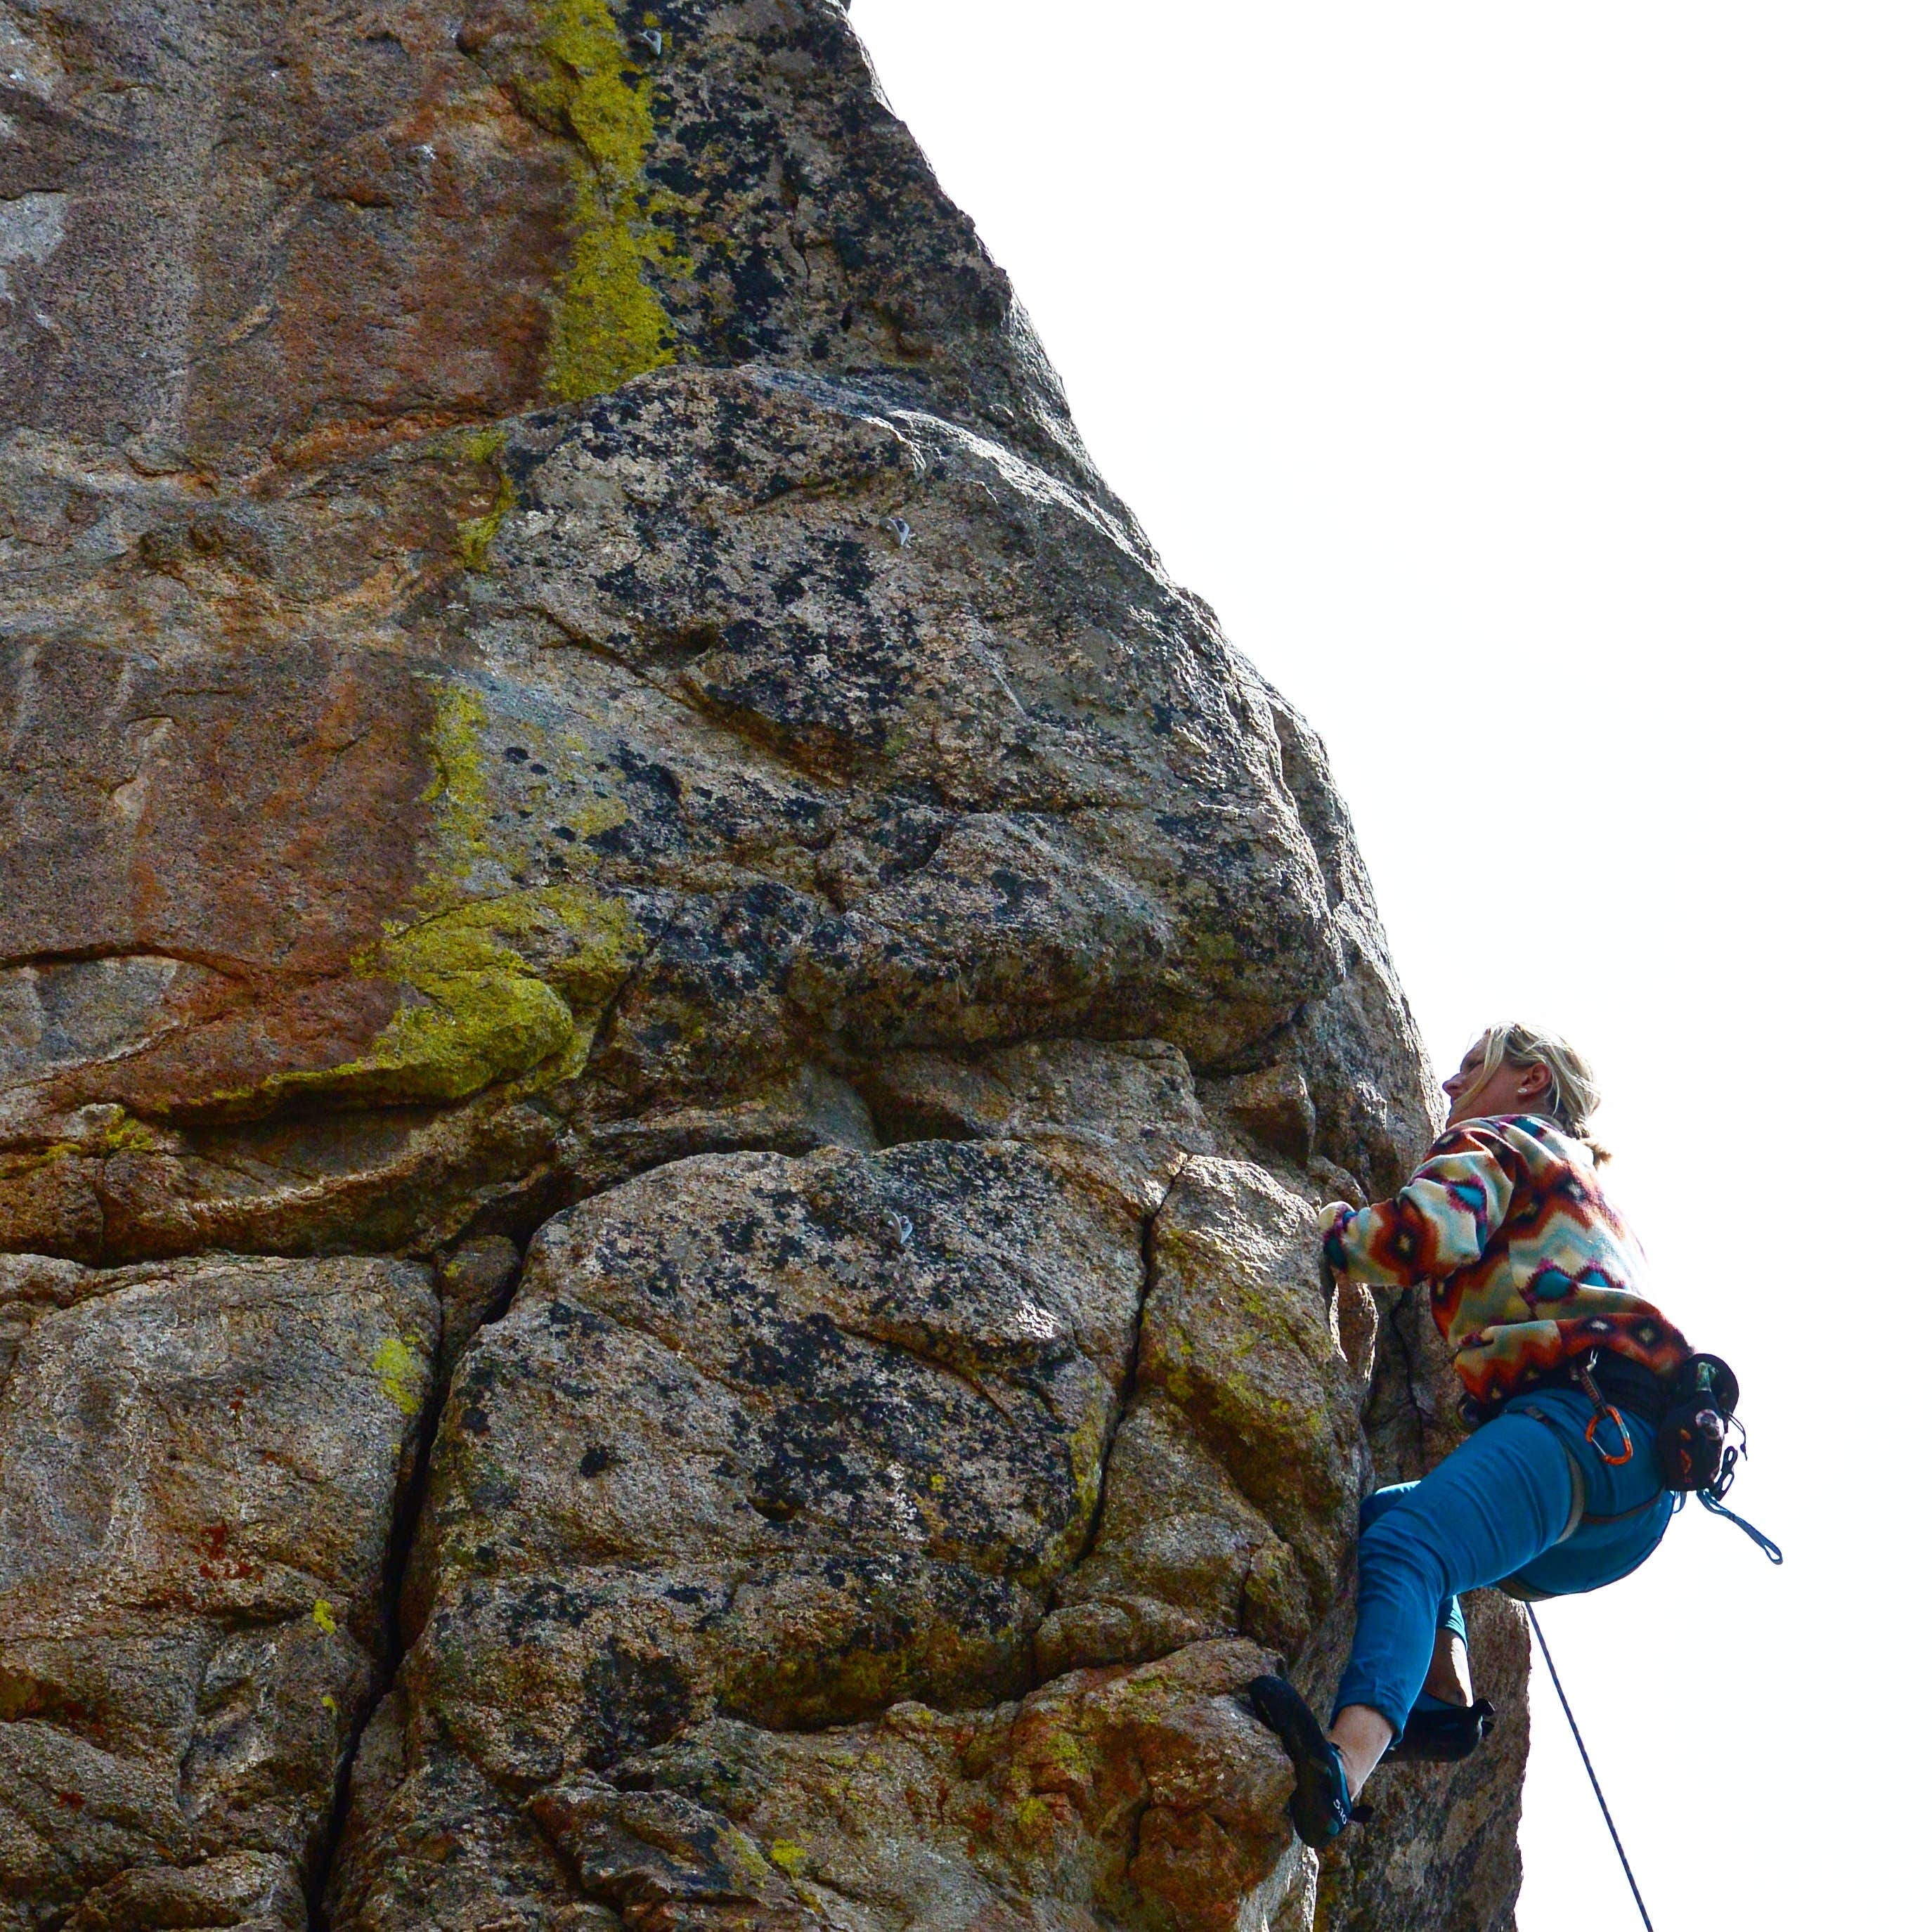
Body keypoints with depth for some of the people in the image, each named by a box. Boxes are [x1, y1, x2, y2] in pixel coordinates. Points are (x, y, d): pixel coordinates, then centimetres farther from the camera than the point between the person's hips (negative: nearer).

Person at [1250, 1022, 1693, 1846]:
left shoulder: (1496, 1137, 16)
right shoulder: (1590, 1198, 41)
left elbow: (1431, 1231, -5)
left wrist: (1329, 1230, 7)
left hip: (1590, 1410, -9)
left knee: (1404, 1545, -32)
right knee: (1378, 1516, 26)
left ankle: (1347, 1761, -60)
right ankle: (1444, 1700, -1)